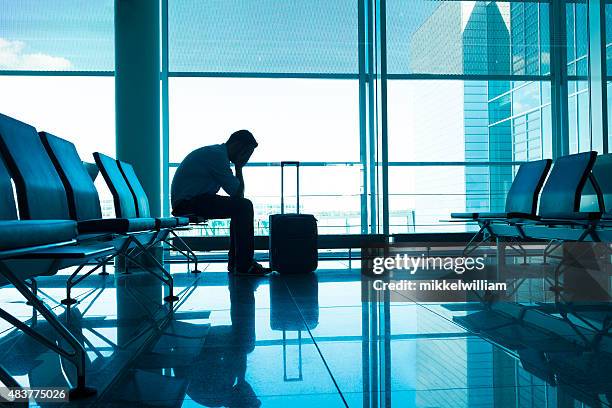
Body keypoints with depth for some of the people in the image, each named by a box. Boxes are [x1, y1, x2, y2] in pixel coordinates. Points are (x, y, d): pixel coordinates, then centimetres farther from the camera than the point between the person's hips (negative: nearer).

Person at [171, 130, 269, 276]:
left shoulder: (216, 152, 18)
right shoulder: (217, 155, -15)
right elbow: (236, 192, -15)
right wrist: (238, 167, -4)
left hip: (188, 200, 11)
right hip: (189, 202, -11)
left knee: (241, 207, 14)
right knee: (244, 207, -18)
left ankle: (235, 263, 13)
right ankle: (244, 266, -15)